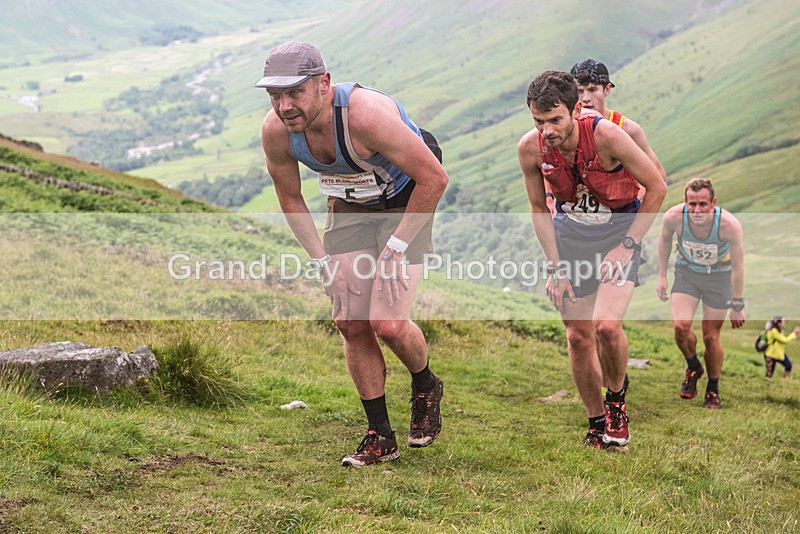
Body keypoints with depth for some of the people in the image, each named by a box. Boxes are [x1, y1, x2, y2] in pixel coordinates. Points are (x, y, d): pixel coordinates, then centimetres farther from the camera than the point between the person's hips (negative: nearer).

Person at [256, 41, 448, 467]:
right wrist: (323, 261, -6)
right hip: (349, 207, 5)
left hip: (405, 203, -5)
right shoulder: (275, 131, -19)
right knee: (351, 323, -2)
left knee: (388, 324, -15)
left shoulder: (366, 114, -36)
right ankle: (380, 436, 13)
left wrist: (396, 247, -22)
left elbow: (434, 178, -27)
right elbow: (290, 198, 0)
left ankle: (426, 387, 19)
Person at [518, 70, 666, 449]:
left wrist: (627, 245, -15)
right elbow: (538, 209, 2)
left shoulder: (606, 135, -26)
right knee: (578, 336, 2)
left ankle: (617, 398, 7)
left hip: (620, 228, -3)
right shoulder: (530, 148, -16)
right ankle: (596, 424, 20)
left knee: (606, 326, -22)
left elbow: (657, 187, -14)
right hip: (569, 229, 4)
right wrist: (555, 266, -4)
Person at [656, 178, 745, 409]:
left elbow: (737, 266, -16)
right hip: (686, 271, 1)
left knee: (711, 338, -1)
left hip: (719, 275, -1)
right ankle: (693, 367, 12)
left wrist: (738, 307, -9)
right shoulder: (673, 217, -26)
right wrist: (662, 276, 3)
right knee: (680, 326, -19)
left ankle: (713, 390, 23)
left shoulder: (729, 224, -30)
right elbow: (664, 239, 0)